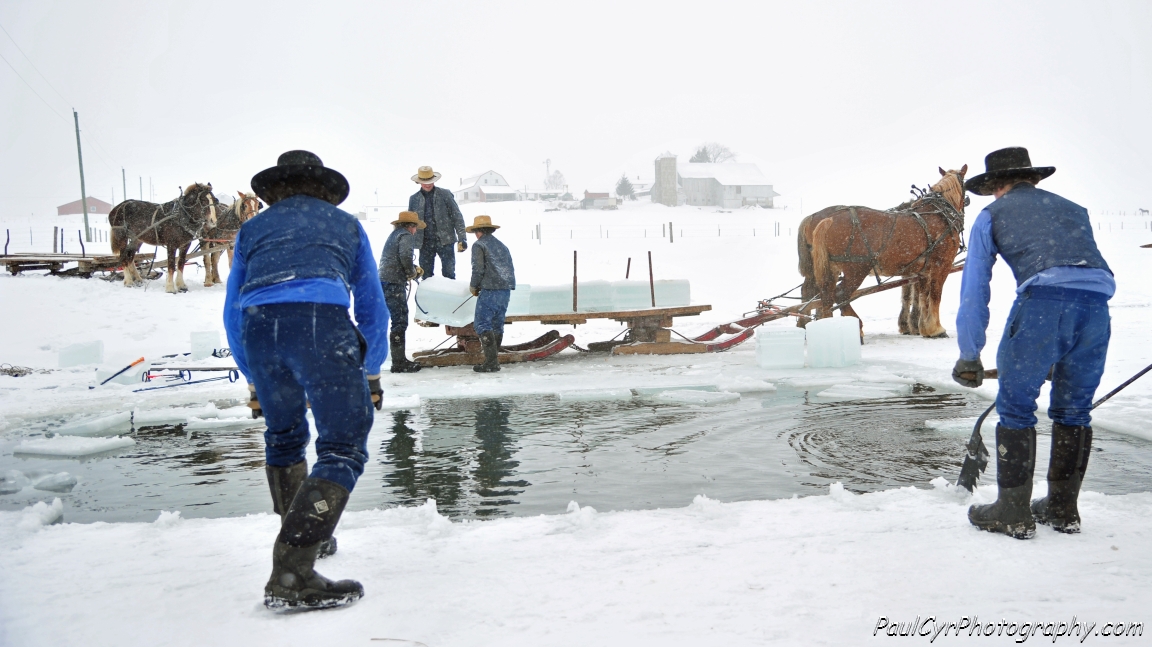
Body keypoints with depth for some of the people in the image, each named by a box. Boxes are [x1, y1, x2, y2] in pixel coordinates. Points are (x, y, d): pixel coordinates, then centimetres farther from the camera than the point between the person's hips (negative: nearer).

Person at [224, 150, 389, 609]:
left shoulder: (252, 229, 31)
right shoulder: (346, 225, 30)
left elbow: (232, 316, 31)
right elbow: (373, 308, 32)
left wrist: (255, 378, 42)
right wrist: (372, 373, 43)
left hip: (258, 323, 3)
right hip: (322, 318, -3)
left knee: (283, 437, 24)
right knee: (343, 447, -3)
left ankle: (303, 534, 40)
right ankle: (291, 572, -13)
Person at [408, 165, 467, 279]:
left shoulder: (445, 194, 1)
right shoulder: (414, 199, 8)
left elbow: (457, 217, 0)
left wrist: (462, 238, -7)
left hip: (445, 241, -2)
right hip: (425, 243, 2)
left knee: (449, 274, -2)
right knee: (426, 276, 7)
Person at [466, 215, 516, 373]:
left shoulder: (479, 245, -1)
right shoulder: (501, 245, 22)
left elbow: (478, 269, -11)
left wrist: (473, 286, 6)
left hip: (490, 290, -8)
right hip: (506, 289, 8)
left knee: (482, 324, -5)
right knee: (497, 324, 14)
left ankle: (491, 362, -12)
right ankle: (494, 358, 19)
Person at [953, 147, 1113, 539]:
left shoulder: (991, 216, 20)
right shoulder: (1073, 209, 33)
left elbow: (974, 292, 14)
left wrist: (969, 356, 19)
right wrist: (1064, 353, 43)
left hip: (1043, 299, -5)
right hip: (1097, 300, 5)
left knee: (1016, 407, 6)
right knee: (1074, 410, 17)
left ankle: (1013, 513, 10)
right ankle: (1063, 509, 28)